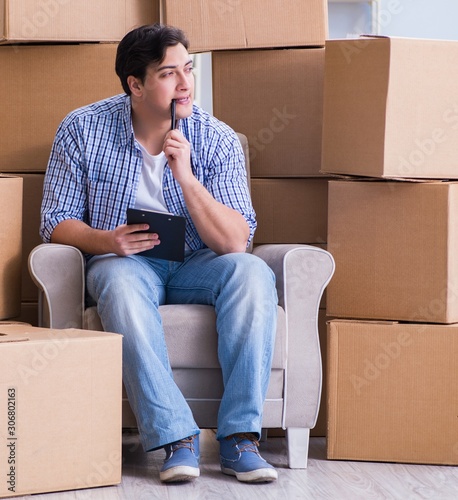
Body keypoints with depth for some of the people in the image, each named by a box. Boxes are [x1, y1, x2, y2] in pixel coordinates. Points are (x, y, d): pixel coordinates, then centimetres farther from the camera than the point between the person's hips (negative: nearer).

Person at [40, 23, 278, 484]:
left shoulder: (217, 139, -6)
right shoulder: (83, 130, -6)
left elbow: (235, 243, -14)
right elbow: (57, 221, -1)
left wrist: (186, 176, -26)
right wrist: (106, 240, -23)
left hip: (194, 264, 2)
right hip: (124, 260, -1)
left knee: (253, 274, -30)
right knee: (121, 285, -38)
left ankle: (239, 437, -30)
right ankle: (177, 439, -37)